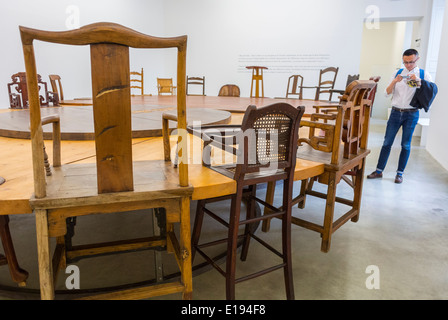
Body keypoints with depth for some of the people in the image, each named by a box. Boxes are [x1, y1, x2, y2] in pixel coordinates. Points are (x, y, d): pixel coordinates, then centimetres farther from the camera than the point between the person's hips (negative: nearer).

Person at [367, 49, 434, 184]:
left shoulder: (423, 75, 1)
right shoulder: (397, 73, 7)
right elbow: (387, 93, 4)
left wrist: (418, 81, -21)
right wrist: (395, 81, -13)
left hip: (411, 114, -2)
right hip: (396, 112, 2)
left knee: (406, 145, 4)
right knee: (387, 142, 2)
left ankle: (400, 173, 14)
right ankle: (379, 170, 8)